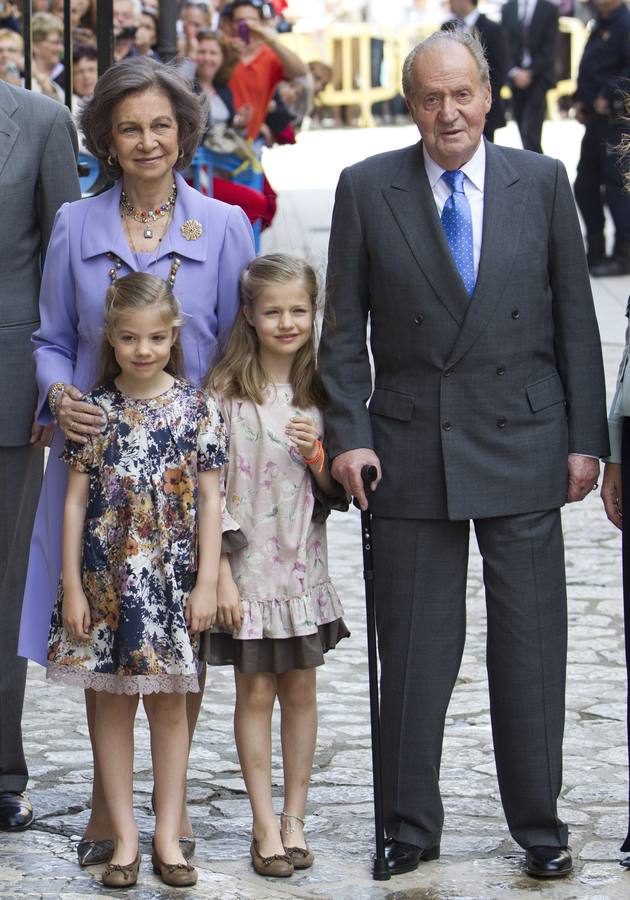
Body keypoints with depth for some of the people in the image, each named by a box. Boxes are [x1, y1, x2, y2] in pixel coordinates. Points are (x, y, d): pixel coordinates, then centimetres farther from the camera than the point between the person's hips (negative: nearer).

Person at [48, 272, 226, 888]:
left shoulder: (196, 408, -1)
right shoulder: (94, 409, 0)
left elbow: (210, 501, 0)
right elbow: (76, 499, 2)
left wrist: (207, 583, -4)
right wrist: (72, 585, -2)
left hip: (172, 577, -1)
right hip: (106, 576, 1)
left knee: (168, 700, 6)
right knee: (112, 700, 5)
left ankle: (168, 835, 13)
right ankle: (124, 837, 11)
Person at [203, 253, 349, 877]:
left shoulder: (318, 393, 5)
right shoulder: (226, 393, -7)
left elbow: (337, 493, 9)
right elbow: (211, 490, -8)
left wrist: (318, 455, -12)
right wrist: (222, 575, -12)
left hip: (303, 564, 4)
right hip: (247, 565, -4)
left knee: (301, 690, 7)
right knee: (255, 691, 1)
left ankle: (295, 818, 16)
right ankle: (265, 826, 7)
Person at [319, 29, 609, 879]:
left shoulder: (541, 182, 3)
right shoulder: (367, 189, 1)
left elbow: (574, 318, 5)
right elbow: (343, 329, 4)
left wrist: (585, 438, 1)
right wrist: (348, 433, -5)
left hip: (522, 445, 0)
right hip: (413, 449, 0)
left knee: (530, 644, 3)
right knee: (414, 648, 5)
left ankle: (538, 824, 14)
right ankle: (411, 826, 16)